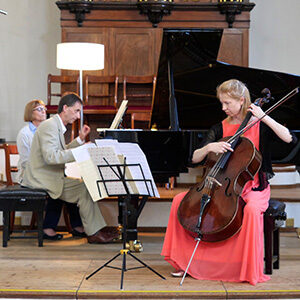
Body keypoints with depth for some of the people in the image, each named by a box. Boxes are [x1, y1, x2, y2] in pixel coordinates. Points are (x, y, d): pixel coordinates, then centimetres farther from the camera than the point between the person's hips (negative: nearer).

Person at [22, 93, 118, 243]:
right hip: (42, 179, -10)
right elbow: (50, 156, -29)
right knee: (84, 188, -17)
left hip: (52, 176, 10)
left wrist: (80, 139, 12)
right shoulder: (49, 126, -18)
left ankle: (100, 227, 5)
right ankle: (93, 233, -8)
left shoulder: (57, 126, 16)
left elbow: (63, 152, 23)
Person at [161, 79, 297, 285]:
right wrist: (209, 147, -17)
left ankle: (251, 269, -22)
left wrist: (265, 118, -19)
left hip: (253, 187, -4)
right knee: (180, 200, -11)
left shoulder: (260, 126, -2)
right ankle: (184, 261, -1)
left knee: (252, 210, -39)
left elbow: (290, 139, -19)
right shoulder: (220, 129, 8)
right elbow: (195, 158, 4)